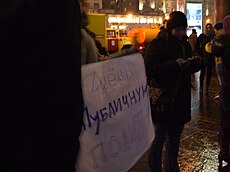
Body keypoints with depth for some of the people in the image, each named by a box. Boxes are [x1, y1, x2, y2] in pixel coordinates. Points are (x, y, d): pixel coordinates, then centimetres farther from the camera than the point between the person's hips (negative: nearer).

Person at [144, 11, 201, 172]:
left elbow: (190, 69, 19)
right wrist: (175, 64, -26)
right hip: (162, 99, -7)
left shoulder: (185, 44, 12)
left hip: (180, 100, 7)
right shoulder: (158, 44, -9)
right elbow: (149, 69, -19)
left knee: (175, 137, 19)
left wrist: (196, 62, -4)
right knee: (159, 139, 2)